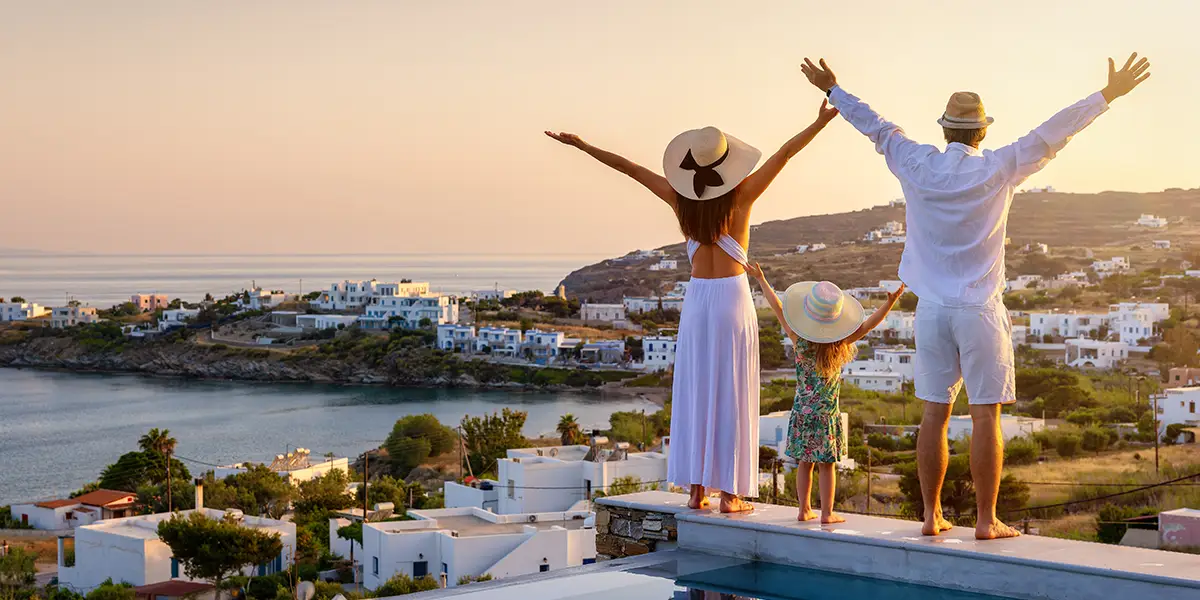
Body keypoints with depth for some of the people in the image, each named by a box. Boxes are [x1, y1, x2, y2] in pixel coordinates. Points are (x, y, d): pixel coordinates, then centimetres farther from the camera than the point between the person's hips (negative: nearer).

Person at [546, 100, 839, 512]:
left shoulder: (680, 199, 0)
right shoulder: (741, 196, -6)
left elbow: (629, 167, 6)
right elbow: (784, 154, -9)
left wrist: (580, 145, 13)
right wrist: (821, 121, -7)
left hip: (696, 299, 3)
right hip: (733, 297, -3)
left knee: (695, 391, 7)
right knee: (731, 394, 0)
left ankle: (696, 489, 8)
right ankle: (730, 493, 2)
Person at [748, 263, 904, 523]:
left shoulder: (799, 340, -9)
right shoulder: (840, 344, -13)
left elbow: (778, 307, -1)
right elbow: (868, 325, -15)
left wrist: (761, 280, 6)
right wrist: (890, 303, -19)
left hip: (802, 411, 2)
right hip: (826, 414, -2)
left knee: (805, 462, 12)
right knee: (826, 464, 4)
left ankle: (804, 509, 16)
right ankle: (827, 513, 6)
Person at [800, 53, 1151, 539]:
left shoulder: (916, 166, 1)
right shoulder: (997, 170, -6)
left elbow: (874, 126, 14)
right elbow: (1052, 134, -4)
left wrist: (832, 89, 28)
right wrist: (1109, 95, 2)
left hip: (931, 309, 3)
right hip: (979, 311, -3)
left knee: (934, 413, 8)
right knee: (985, 415, -1)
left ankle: (931, 516, 12)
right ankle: (986, 520, 0)